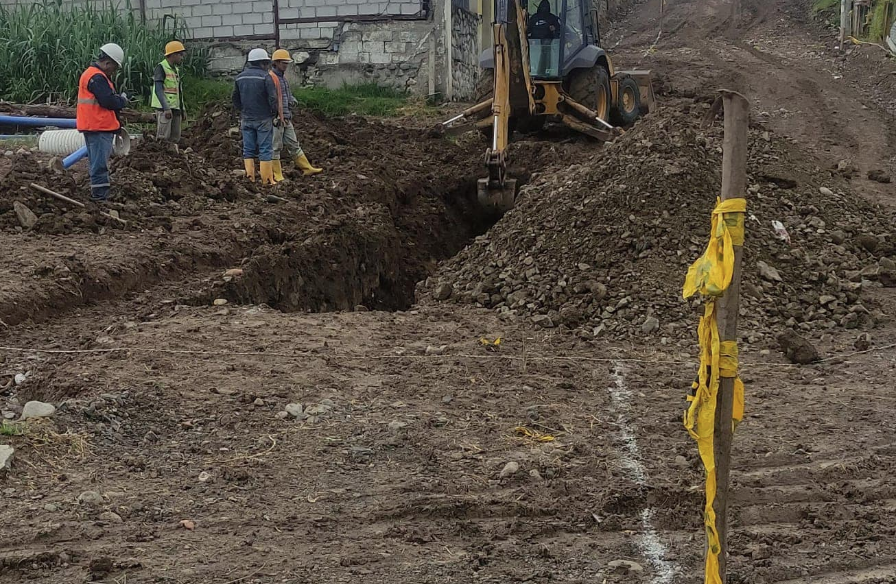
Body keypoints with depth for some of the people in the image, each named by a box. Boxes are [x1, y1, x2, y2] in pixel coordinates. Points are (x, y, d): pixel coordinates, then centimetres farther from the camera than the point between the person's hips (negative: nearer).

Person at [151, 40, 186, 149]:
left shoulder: (176, 70, 18)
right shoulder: (161, 68, -8)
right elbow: (158, 90, -17)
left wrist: (182, 110, 18)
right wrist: (166, 108, -25)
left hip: (175, 108, 9)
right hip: (164, 108, -9)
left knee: (175, 138, 9)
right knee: (163, 138, -10)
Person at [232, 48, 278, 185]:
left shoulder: (240, 77, 7)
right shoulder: (265, 77, -11)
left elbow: (235, 99, 14)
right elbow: (272, 98, -14)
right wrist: (275, 113, 0)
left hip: (246, 119, 5)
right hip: (263, 119, -5)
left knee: (248, 149, 10)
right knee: (265, 150, 0)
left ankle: (249, 176, 8)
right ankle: (266, 179, 0)